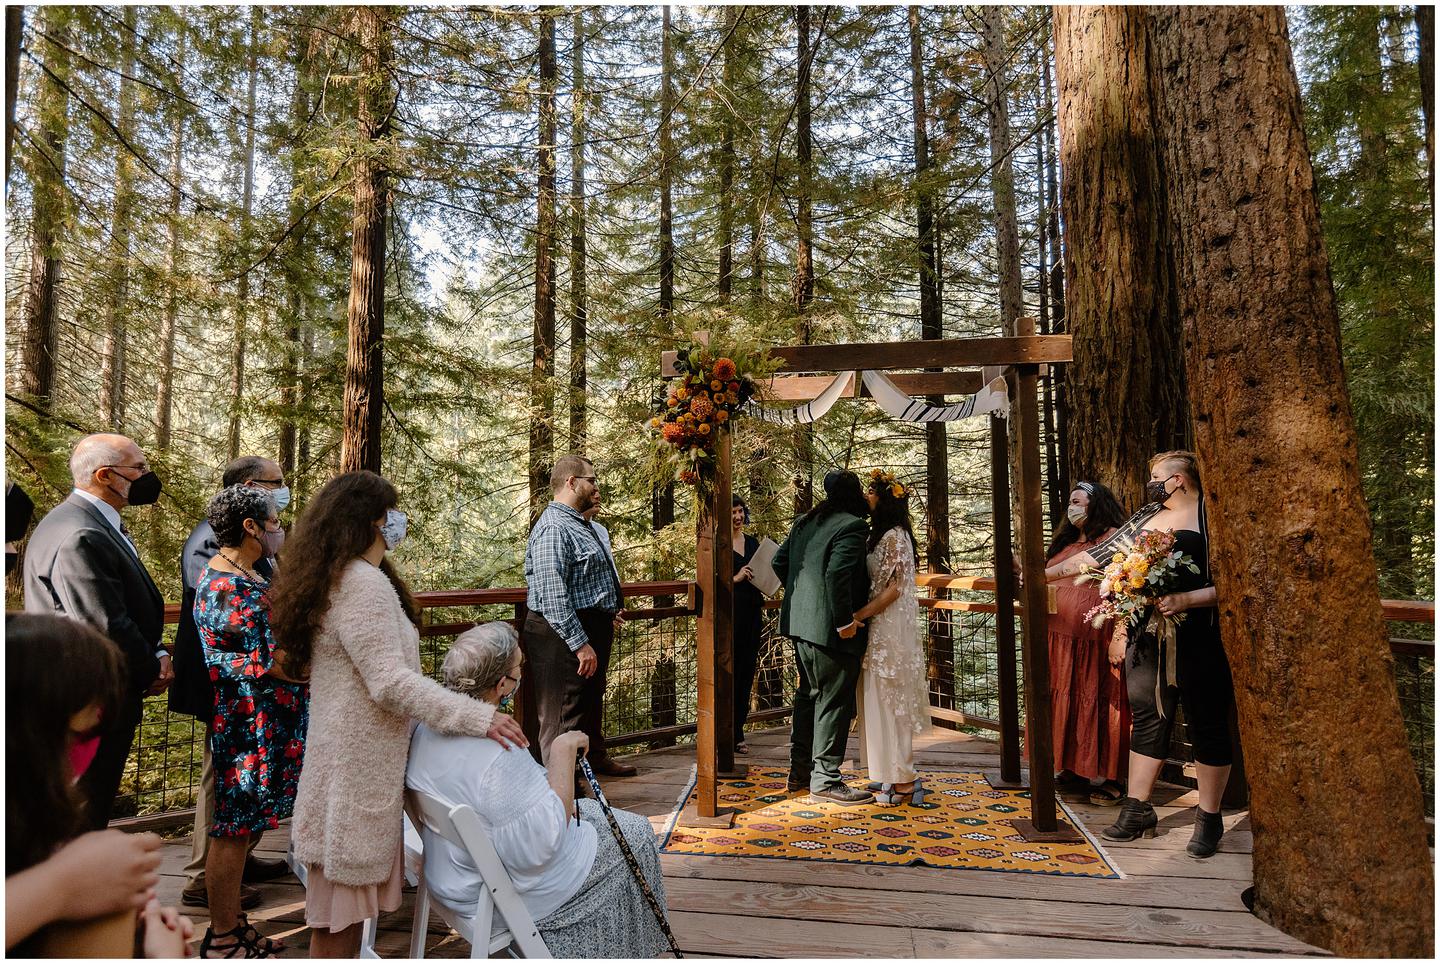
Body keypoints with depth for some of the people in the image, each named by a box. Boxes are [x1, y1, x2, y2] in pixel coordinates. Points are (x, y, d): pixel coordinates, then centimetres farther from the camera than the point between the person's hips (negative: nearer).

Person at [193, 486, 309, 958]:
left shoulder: (249, 574, 11)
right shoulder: (220, 583, -17)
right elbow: (213, 660, -18)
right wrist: (272, 668, -19)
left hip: (270, 722, 9)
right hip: (244, 721, -9)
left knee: (241, 826, 17)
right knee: (234, 826, 4)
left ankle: (233, 924, 29)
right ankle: (221, 938, 18)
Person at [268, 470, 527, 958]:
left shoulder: (336, 578, 13)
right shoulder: (364, 583, -20)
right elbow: (391, 682, -26)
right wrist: (477, 717, -28)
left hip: (352, 759, 10)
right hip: (360, 766, -10)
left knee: (344, 904, 19)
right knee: (339, 911, 3)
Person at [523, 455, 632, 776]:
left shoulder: (578, 524, 14)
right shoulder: (554, 528, -21)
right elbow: (553, 596, -27)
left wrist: (605, 616, 28)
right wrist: (580, 643, -27)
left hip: (591, 630, 11)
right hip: (564, 633, -11)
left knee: (590, 700, 27)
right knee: (563, 714, -4)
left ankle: (595, 758, 46)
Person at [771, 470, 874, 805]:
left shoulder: (804, 522, 11)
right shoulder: (852, 525, -14)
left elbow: (779, 562, 15)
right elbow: (837, 573, -26)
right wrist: (845, 620, -20)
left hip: (801, 624, 9)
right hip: (830, 629, -9)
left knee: (808, 695, 19)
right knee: (834, 702, 2)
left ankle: (800, 770, 30)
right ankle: (825, 780, 10)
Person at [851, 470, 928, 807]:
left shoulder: (895, 536, -13)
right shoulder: (878, 535, 14)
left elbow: (894, 588, -19)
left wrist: (858, 616, -20)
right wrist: (860, 617, 6)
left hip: (890, 628, -9)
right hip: (876, 627, 9)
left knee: (889, 701, -3)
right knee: (881, 700, 12)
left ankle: (903, 780, 6)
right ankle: (895, 775, 21)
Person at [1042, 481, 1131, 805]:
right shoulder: (1064, 541, 18)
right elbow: (1046, 580, 25)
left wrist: (1119, 637, -21)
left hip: (1095, 641, -7)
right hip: (1060, 638, 7)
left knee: (1097, 702, 0)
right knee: (1064, 699, 11)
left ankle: (1105, 776, 11)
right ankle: (1072, 767, 22)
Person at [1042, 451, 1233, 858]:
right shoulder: (1145, 518, 14)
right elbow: (1099, 554, 14)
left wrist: (1184, 600, -22)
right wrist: (1047, 572, 9)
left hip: (1200, 640, -5)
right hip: (1148, 638, 6)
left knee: (1208, 726, 5)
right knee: (1147, 720, 10)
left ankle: (1209, 818, 19)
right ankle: (1137, 809, 19)